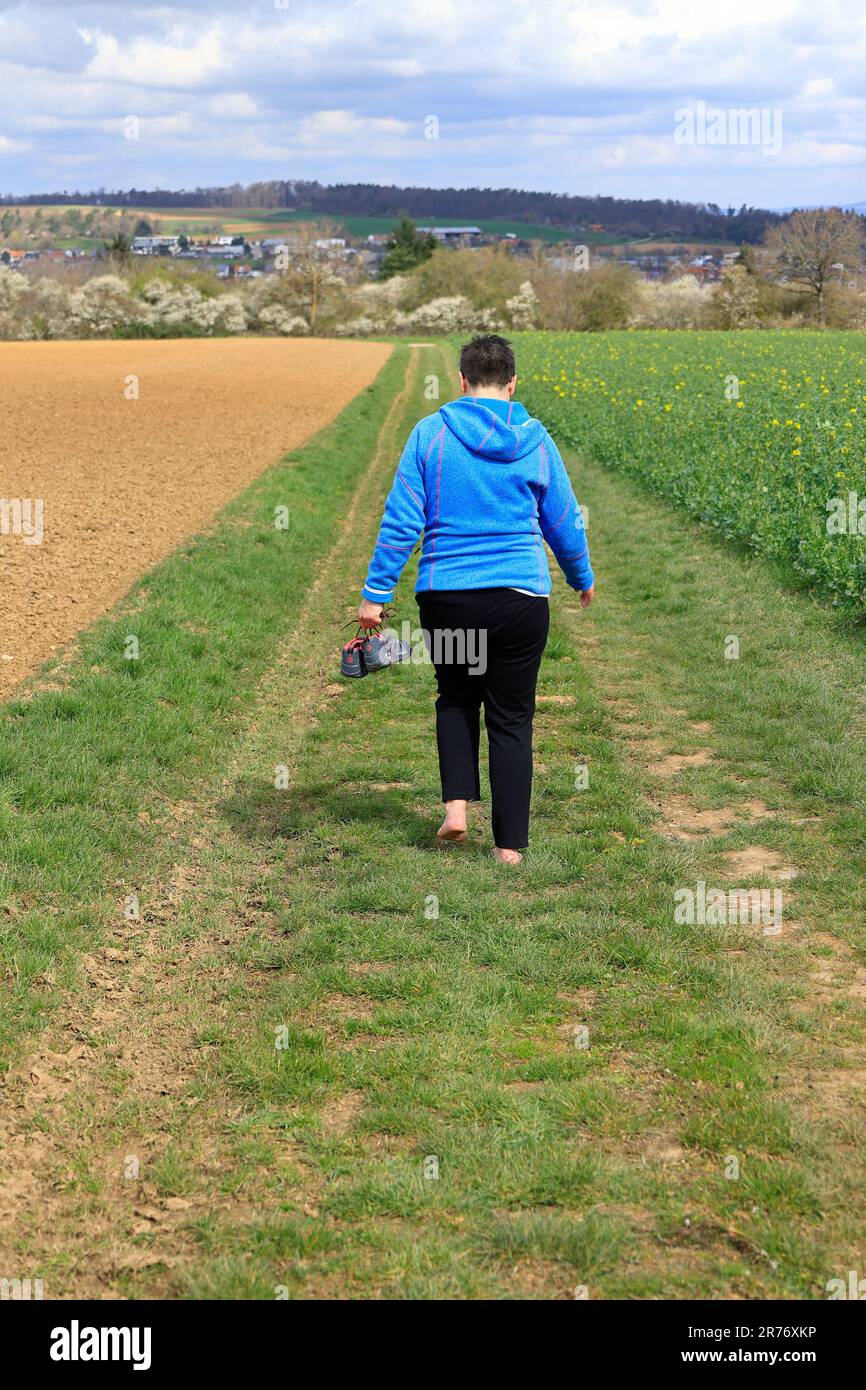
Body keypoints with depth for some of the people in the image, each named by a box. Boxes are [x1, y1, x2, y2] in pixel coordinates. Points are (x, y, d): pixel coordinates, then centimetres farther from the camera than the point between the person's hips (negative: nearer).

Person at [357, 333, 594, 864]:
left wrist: (376, 592, -2)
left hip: (446, 596, 0)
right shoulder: (535, 440, 2)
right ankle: (510, 844, 10)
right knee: (511, 717, 9)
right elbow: (565, 521, 10)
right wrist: (583, 578, 27)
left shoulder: (431, 433, -3)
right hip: (520, 599, 0)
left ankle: (457, 804, 8)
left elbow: (402, 518, -6)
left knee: (456, 695, 24)